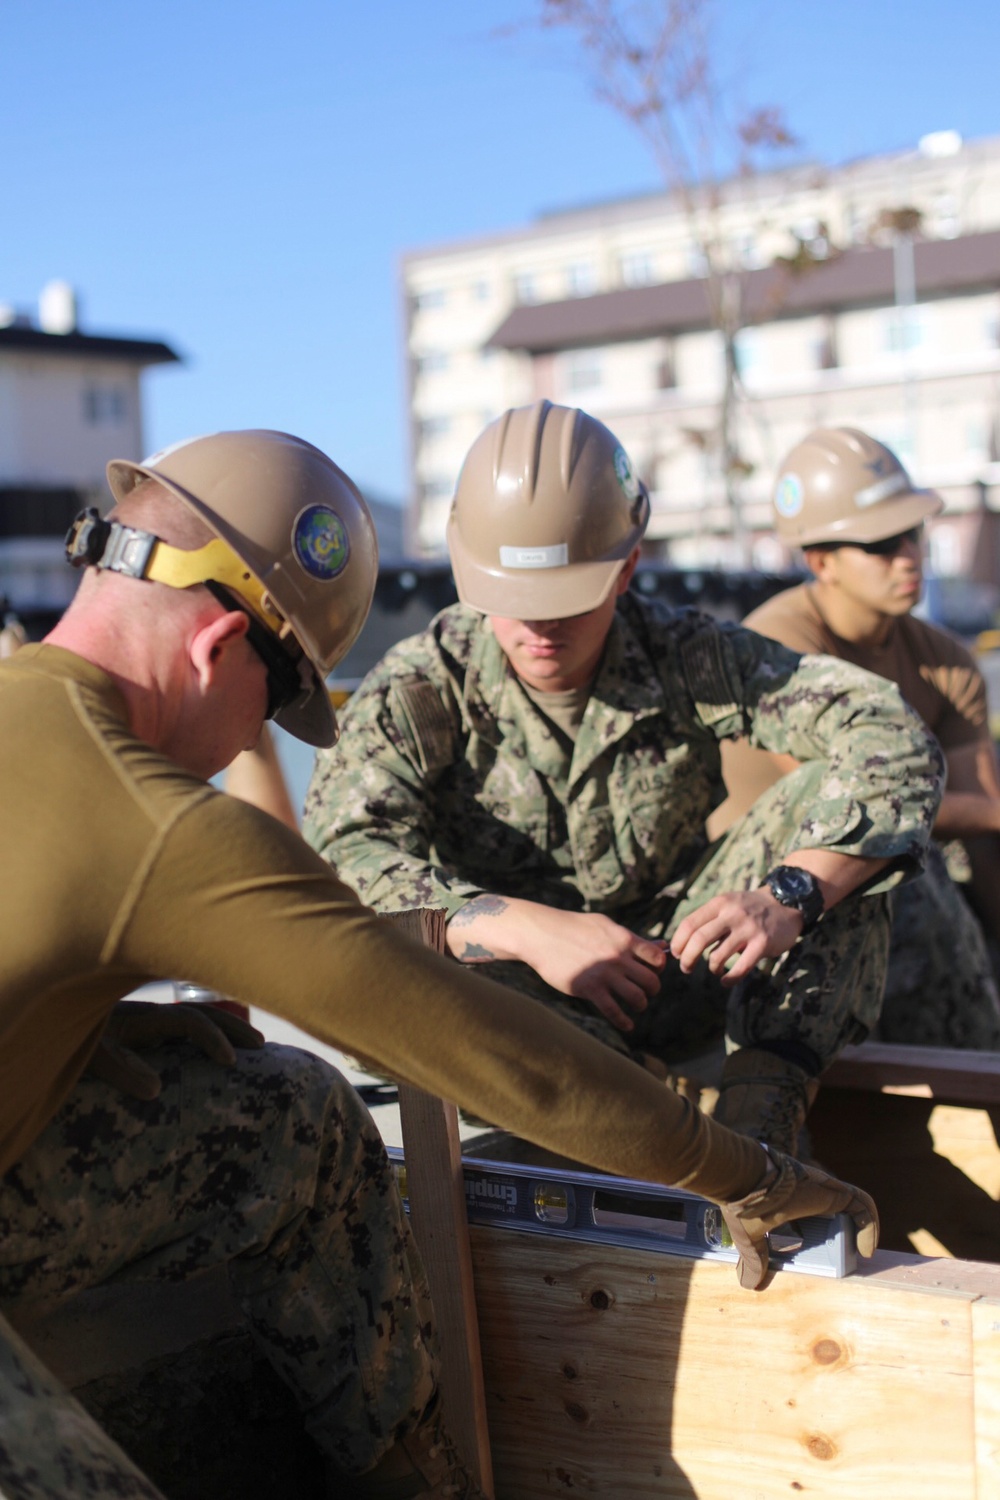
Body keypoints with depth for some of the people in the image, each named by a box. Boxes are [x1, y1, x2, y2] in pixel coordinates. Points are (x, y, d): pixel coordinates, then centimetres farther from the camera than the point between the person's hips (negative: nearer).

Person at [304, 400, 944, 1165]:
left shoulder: (686, 658, -9)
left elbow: (895, 739, -18)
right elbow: (342, 857, -26)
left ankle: (758, 1120, -29)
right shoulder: (421, 688, -12)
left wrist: (791, 896, -35)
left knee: (839, 808, -18)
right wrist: (529, 929, -40)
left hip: (671, 970, 2)